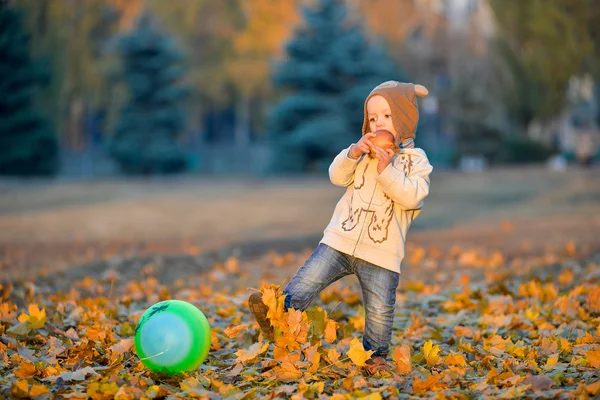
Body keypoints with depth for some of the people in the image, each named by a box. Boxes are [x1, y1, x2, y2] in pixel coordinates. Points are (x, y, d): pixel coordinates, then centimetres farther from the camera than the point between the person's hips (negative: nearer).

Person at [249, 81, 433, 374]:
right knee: (309, 277, -13)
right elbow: (337, 176, 2)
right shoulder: (365, 150, 13)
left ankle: (375, 355, 21)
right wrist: (353, 153, -14)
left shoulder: (416, 161, 1)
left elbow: (412, 196, -14)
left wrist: (386, 170, -22)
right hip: (340, 240, 3)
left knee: (380, 311, 2)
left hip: (381, 254, -3)